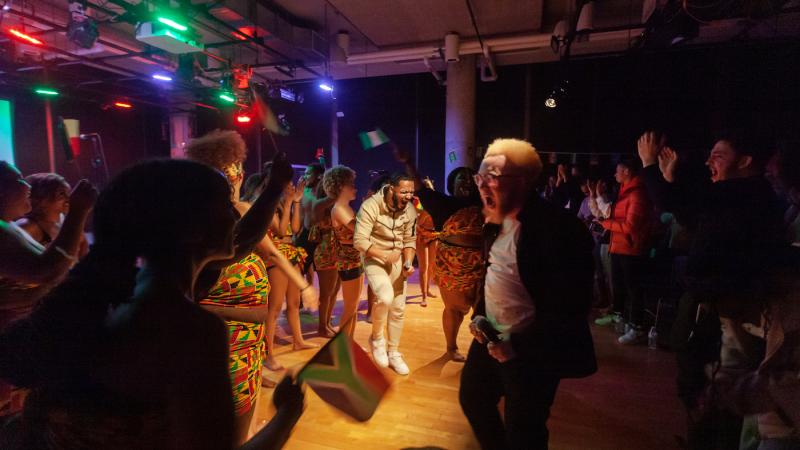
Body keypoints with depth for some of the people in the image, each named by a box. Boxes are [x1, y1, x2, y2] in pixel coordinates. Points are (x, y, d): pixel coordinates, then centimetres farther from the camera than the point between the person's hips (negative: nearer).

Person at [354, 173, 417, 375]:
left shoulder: (411, 211, -6)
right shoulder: (370, 206, -22)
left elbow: (410, 241, 1)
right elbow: (359, 241, -25)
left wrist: (408, 263, -15)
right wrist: (384, 255, -32)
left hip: (397, 261, 5)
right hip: (373, 259, -5)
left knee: (398, 309, 10)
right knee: (385, 297, -29)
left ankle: (393, 353, 30)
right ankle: (377, 337, 1)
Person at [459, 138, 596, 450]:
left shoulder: (560, 228, -24)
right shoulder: (497, 219, 1)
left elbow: (571, 306, -22)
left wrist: (519, 344, -22)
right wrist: (480, 315, 1)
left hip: (532, 351, -8)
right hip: (491, 337, 8)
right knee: (472, 398, 24)